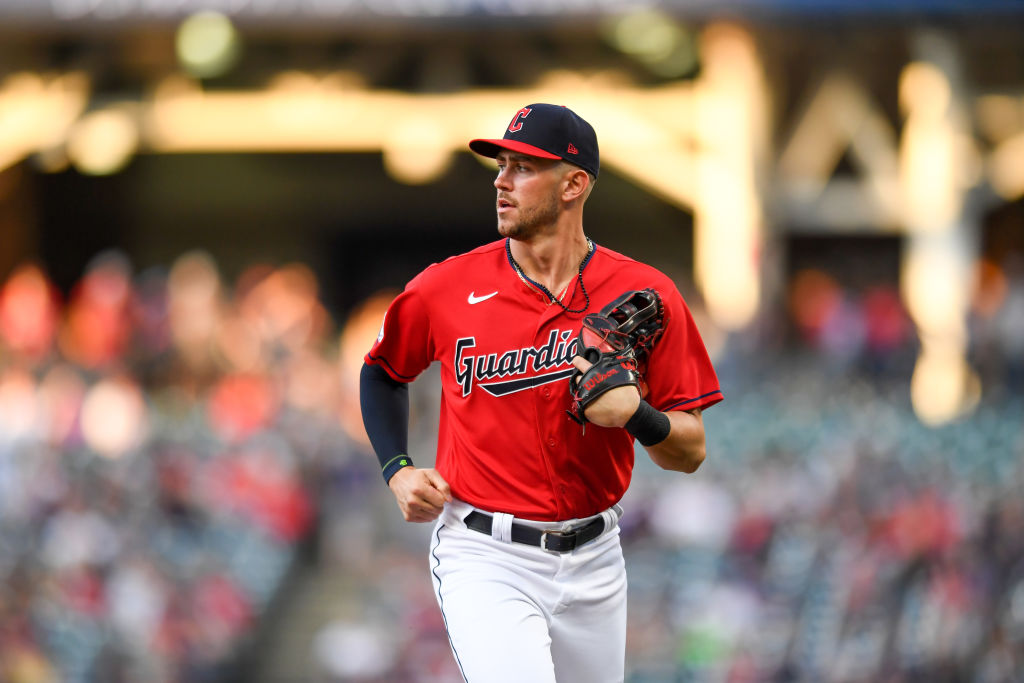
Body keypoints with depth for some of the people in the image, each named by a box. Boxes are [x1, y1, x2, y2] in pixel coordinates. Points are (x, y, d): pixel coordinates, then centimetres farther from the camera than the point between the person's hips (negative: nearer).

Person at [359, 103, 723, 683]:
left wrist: (635, 413, -20)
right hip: (484, 561, -2)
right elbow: (383, 371, 18)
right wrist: (397, 472, 4)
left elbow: (691, 452, 0)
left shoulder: (643, 295, -2)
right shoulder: (447, 288, -2)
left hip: (592, 565, 3)